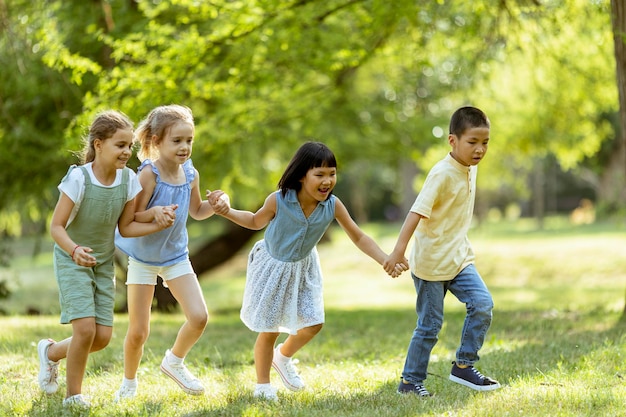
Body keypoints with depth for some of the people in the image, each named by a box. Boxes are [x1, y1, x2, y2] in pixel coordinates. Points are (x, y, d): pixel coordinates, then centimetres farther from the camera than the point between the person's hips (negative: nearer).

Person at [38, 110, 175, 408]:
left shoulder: (129, 180, -9)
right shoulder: (78, 178, -23)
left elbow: (126, 227, -2)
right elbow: (56, 226, -21)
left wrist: (158, 225, -17)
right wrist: (75, 250, -39)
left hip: (103, 263, 5)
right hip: (72, 260, -5)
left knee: (102, 337, 1)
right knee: (85, 328, -18)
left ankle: (51, 352, 30)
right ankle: (73, 394, 3)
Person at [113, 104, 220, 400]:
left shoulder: (190, 173, -6)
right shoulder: (149, 174, -23)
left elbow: (196, 211, 11)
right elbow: (130, 219, -21)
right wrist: (153, 213, -40)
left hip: (176, 256, 5)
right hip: (143, 257, -5)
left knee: (199, 317, -7)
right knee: (138, 332, 0)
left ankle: (174, 362, 21)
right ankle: (129, 382, 26)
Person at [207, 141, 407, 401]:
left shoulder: (333, 205, -22)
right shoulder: (278, 201, -29)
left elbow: (358, 237, -10)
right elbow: (256, 221, -6)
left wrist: (387, 261, -19)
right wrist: (227, 212, -20)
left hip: (303, 268, 3)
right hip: (273, 267, -3)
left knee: (313, 323, 0)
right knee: (269, 329, 4)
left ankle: (283, 357, 31)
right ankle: (262, 385, 24)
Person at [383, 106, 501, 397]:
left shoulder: (470, 169, 5)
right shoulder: (443, 173, -20)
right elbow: (417, 211, -26)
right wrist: (398, 251, -33)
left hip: (459, 258, 7)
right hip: (431, 261, -7)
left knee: (482, 304, -8)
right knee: (430, 324, 0)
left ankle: (463, 367, 4)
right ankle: (410, 381, 15)